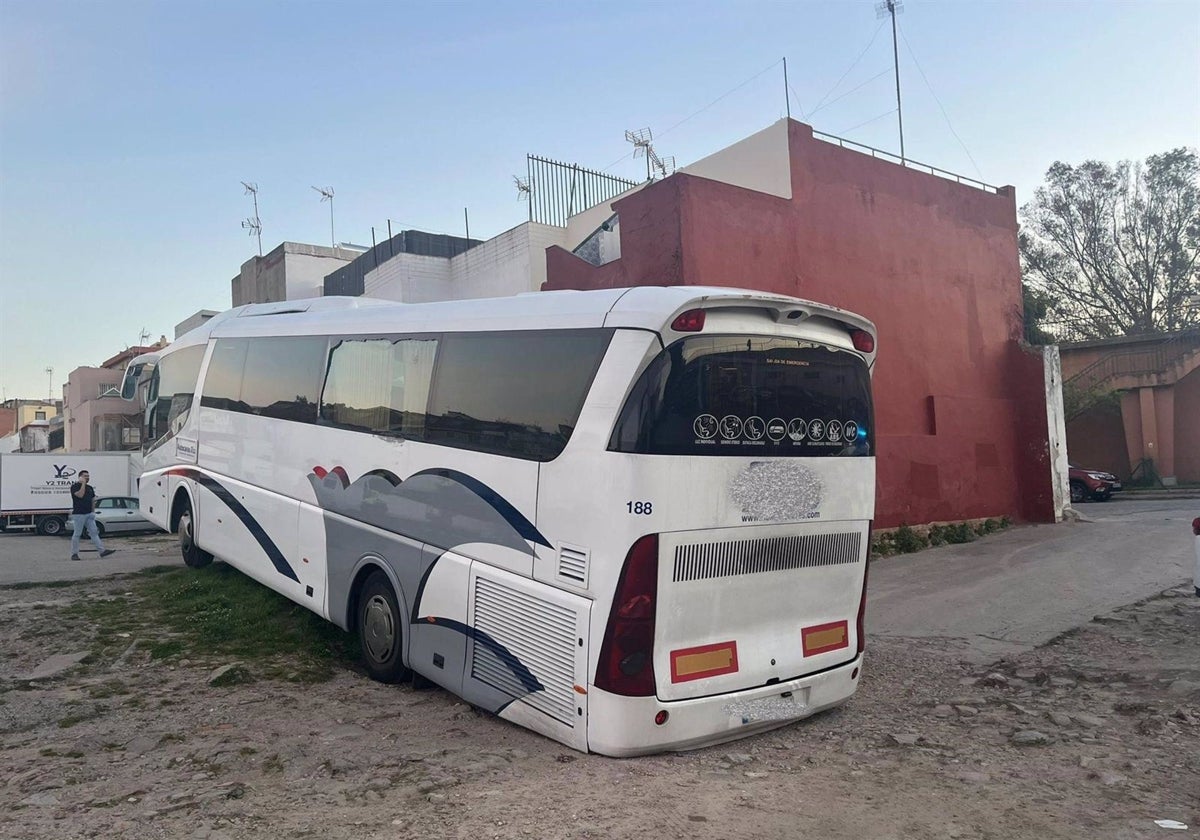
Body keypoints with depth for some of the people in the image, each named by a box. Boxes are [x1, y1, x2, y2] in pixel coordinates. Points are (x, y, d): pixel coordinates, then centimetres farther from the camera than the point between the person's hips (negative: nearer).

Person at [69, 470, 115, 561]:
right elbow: (80, 495, -23)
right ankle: (74, 554, 8)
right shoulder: (75, 486, -5)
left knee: (94, 532, 2)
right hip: (78, 514, -6)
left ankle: (102, 551, -2)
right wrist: (83, 483, -15)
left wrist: (93, 511, 12)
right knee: (77, 534, 0)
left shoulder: (90, 488, 16)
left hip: (89, 514, 6)